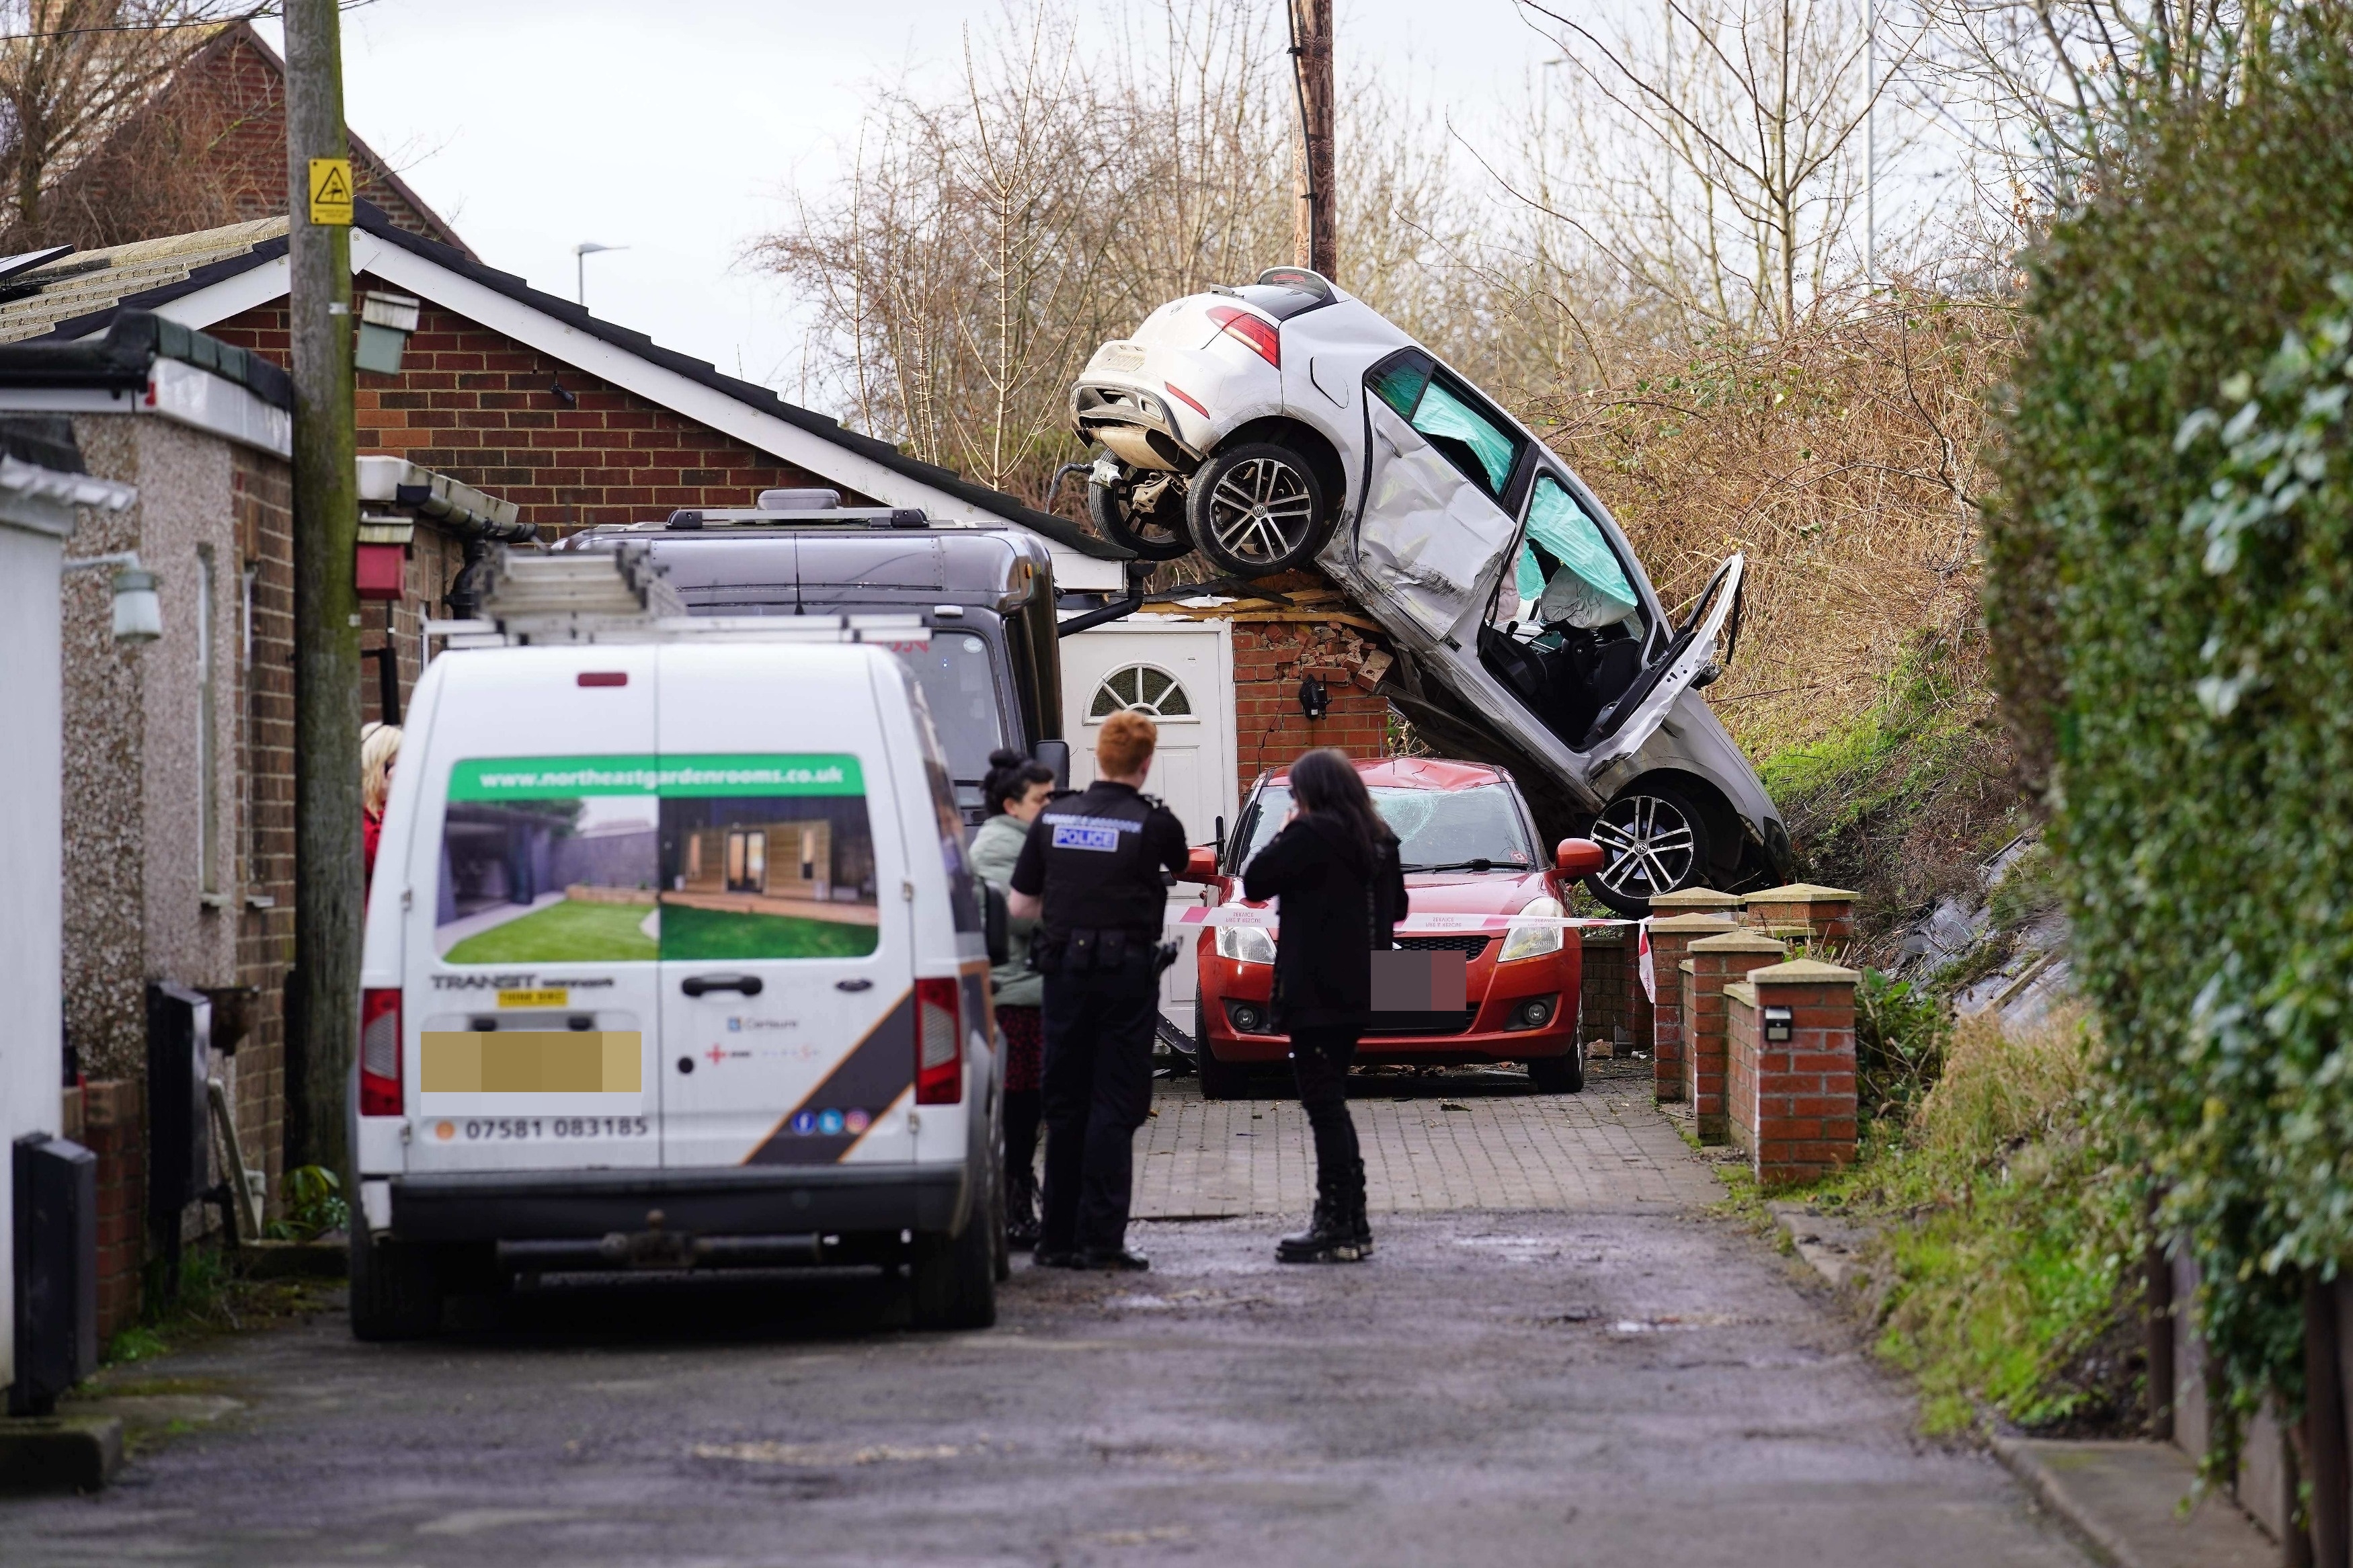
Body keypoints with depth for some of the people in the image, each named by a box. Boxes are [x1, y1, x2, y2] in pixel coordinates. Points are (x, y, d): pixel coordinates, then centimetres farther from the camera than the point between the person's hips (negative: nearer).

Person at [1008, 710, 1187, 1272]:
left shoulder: (1053, 818, 4)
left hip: (1064, 970, 4)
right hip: (1127, 970, -4)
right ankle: (1101, 1240, -7)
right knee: (1114, 1107, -2)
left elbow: (1019, 905, 6)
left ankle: (1057, 1239, 14)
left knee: (1065, 1105, 11)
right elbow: (1180, 865, 15)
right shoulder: (1153, 823, -7)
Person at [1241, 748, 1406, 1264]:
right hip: (1358, 992, 9)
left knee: (1324, 1107, -7)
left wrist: (1283, 835, 3)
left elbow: (1256, 882, -10)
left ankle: (1336, 1228, -9)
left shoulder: (1312, 834, -14)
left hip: (1316, 993, -9)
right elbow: (1396, 906, 22)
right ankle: (1351, 1223, 18)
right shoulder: (1378, 840, 12)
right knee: (1334, 1107, 16)